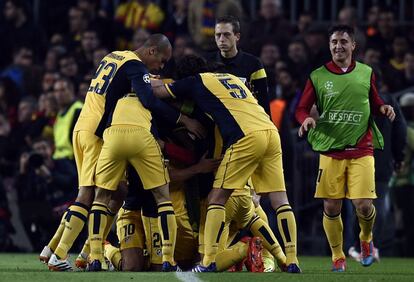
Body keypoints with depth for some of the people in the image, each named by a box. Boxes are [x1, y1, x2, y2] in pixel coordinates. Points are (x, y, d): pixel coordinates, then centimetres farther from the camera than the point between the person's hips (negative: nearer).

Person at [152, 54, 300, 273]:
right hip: (271, 132, 6)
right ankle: (292, 262, -1)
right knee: (280, 200, 6)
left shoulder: (196, 82, 11)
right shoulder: (231, 77, 31)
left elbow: (156, 90, 20)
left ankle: (208, 262, -3)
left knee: (217, 198, 3)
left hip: (246, 138, -6)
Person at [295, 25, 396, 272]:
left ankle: (366, 239, 23)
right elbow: (302, 108, 5)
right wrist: (306, 119, -17)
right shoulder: (318, 76, 3)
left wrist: (383, 108, -4)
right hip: (330, 150, 0)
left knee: (363, 205, -9)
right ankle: (338, 258, 14)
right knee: (331, 208, -3)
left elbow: (374, 102, 18)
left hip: (361, 150, 0)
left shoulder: (366, 73, 7)